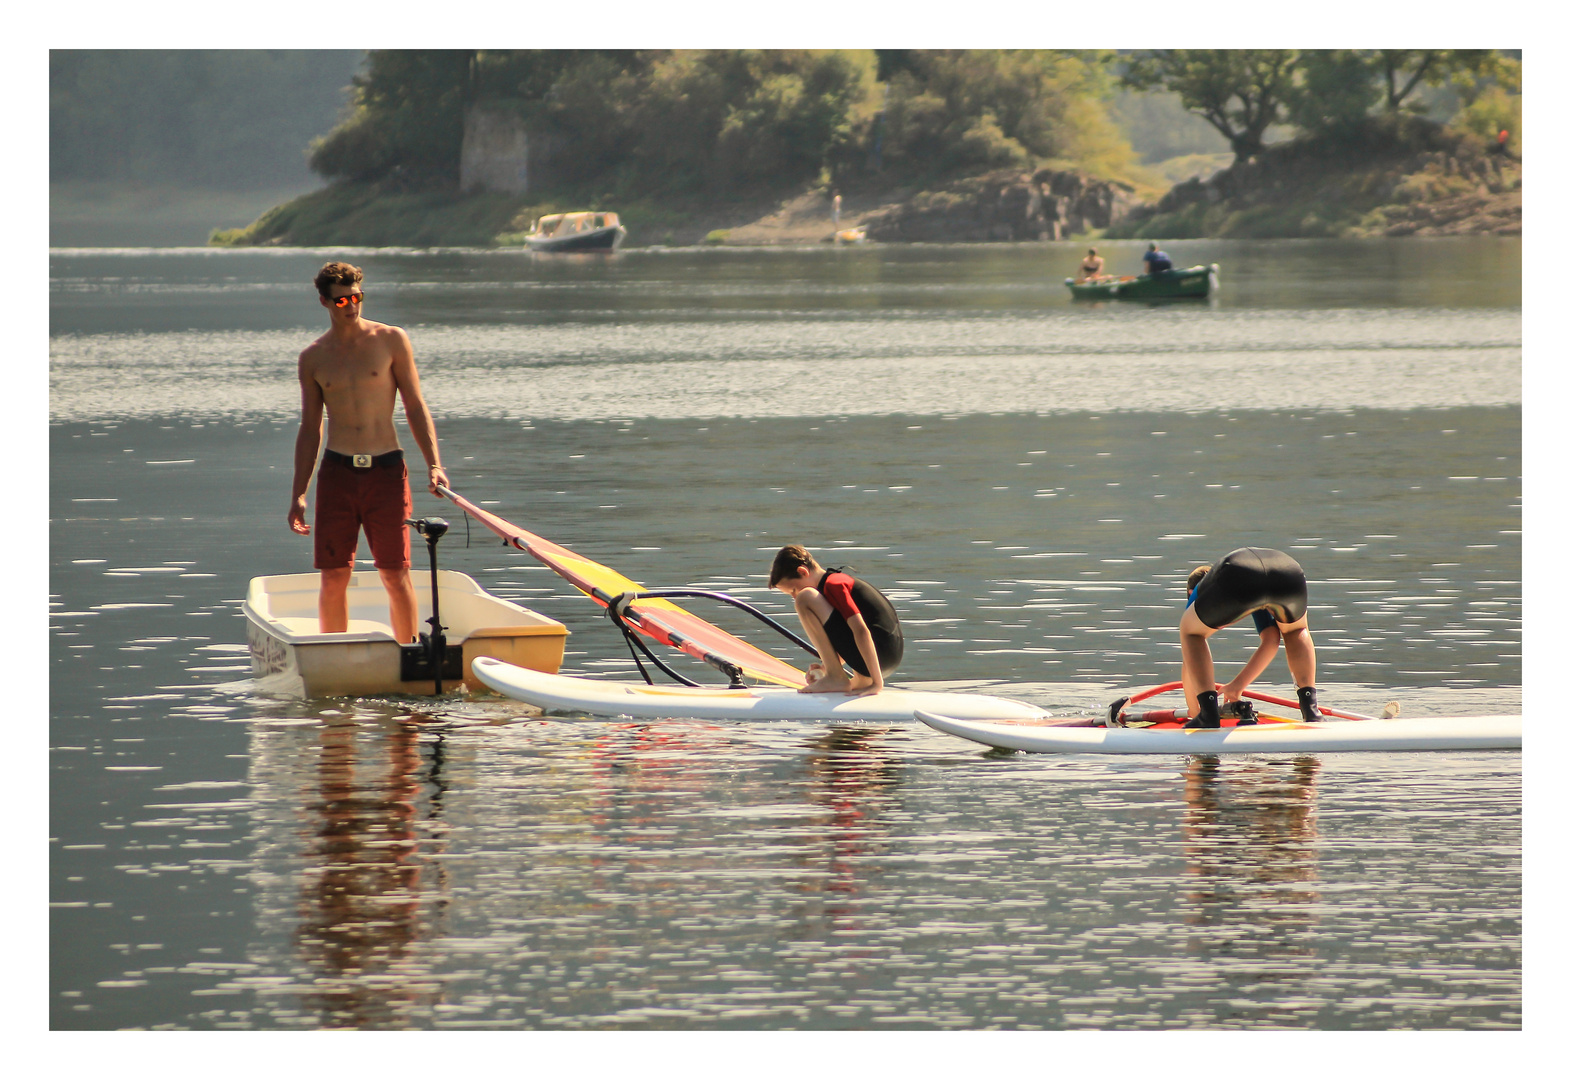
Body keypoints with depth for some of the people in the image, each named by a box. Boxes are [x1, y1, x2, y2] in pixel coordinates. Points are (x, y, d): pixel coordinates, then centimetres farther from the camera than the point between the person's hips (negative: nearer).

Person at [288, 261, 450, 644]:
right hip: (337, 472, 2)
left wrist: (432, 463, -9)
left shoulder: (391, 340, 2)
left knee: (396, 575, -3)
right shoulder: (313, 358, 8)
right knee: (334, 577, 0)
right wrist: (298, 493, 7)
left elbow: (415, 407, 2)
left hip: (386, 470, -2)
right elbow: (310, 429, 12)